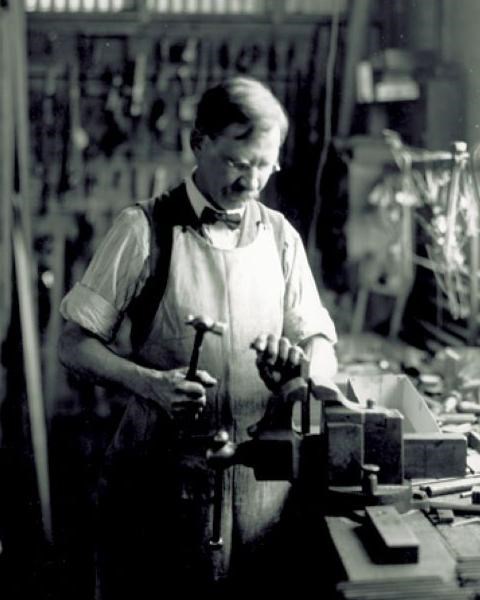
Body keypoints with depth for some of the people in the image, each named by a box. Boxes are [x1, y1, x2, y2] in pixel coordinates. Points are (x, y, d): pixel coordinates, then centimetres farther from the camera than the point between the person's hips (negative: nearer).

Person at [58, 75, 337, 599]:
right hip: (162, 472, -3)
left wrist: (299, 363, -14)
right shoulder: (144, 230, -6)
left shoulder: (280, 236, 6)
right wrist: (148, 382, -22)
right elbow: (74, 344, -4)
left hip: (262, 474, 4)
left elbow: (323, 349, 9)